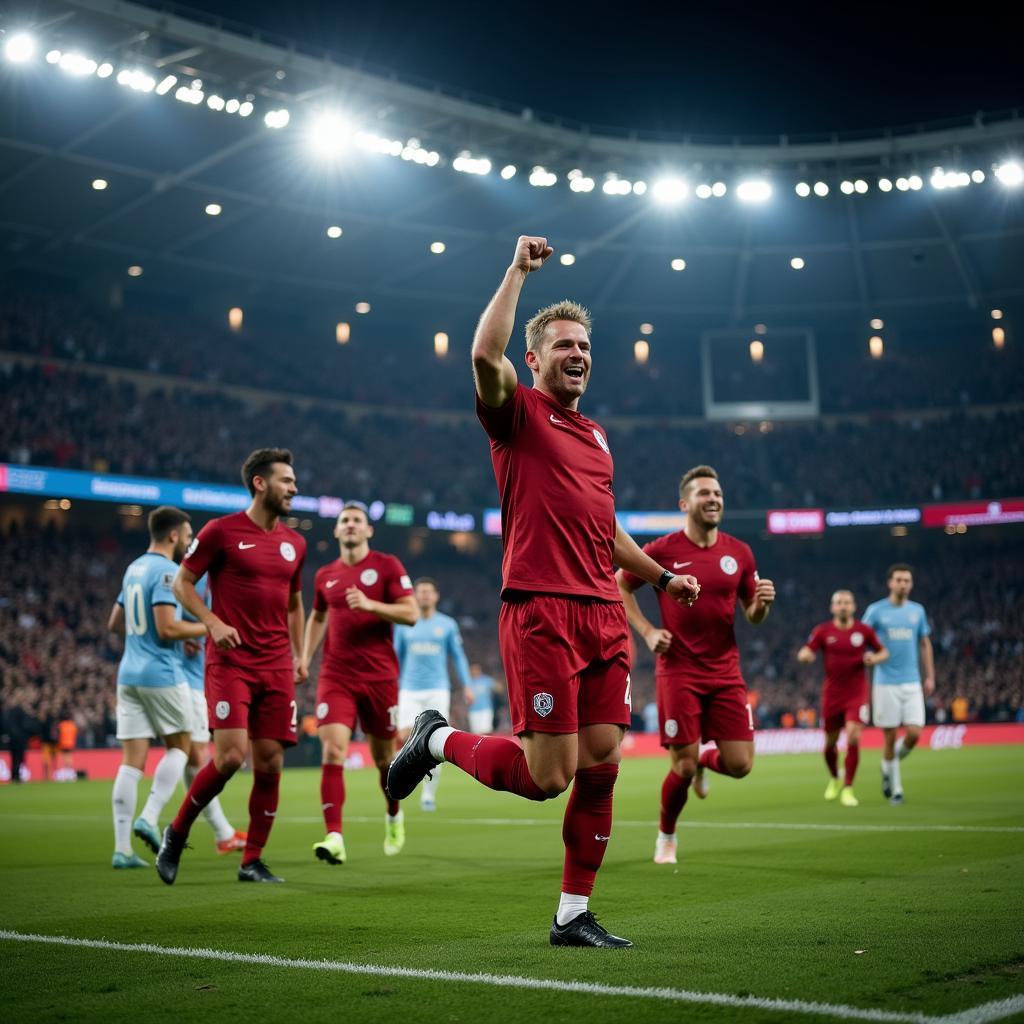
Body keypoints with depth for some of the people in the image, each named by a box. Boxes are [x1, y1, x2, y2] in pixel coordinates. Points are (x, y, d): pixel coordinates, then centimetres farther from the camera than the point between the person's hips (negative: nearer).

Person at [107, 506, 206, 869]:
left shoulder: (134, 569, 16)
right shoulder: (166, 571, -11)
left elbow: (115, 624, 24)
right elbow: (167, 627, -20)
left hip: (129, 674, 7)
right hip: (161, 675, -7)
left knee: (132, 760, 4)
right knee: (179, 746, 10)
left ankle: (122, 848, 1)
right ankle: (149, 818, -4)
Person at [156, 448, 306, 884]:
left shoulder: (294, 543, 14)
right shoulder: (221, 531, -3)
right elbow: (182, 582, 2)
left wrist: (299, 655, 14)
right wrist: (213, 623, -13)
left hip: (277, 668, 5)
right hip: (230, 662, -5)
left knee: (270, 763, 1)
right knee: (230, 756, -15)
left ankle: (252, 861, 11)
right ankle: (176, 833, 8)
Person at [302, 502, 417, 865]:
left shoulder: (387, 566, -1)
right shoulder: (325, 575, 10)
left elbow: (410, 613, -8)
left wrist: (369, 604, -21)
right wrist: (305, 658, 15)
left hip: (379, 675, -2)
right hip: (336, 676, 2)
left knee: (383, 755, 10)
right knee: (332, 750, -15)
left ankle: (394, 815, 39)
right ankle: (334, 837, -19)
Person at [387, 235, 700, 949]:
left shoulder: (595, 435, 23)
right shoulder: (519, 414, 1)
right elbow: (485, 356, -21)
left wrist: (662, 575, 35)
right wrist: (518, 273, -14)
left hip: (604, 615, 7)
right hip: (540, 614, -7)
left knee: (601, 766, 4)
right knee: (547, 775, -9)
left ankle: (574, 914, 14)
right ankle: (438, 740, 17)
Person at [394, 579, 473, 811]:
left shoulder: (448, 624, 6)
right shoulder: (404, 625, 8)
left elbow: (458, 656, 8)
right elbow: (396, 657, 14)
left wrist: (467, 685, -1)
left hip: (438, 690, -1)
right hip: (410, 690, 1)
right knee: (405, 737, -14)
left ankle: (429, 793, 2)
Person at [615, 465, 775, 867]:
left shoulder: (739, 553, 4)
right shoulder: (662, 550, -6)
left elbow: (753, 615, 12)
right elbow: (620, 586, 8)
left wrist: (762, 603, -11)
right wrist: (647, 631, -3)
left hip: (725, 672, 3)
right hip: (678, 672, -3)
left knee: (739, 765, -3)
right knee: (682, 767, -5)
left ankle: (704, 761, 34)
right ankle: (666, 838, 22)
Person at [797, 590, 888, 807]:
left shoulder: (864, 631, 0)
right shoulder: (823, 631, 0)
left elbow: (883, 651, 11)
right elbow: (803, 654, -4)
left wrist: (875, 658, -12)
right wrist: (805, 655, -28)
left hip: (857, 694, -1)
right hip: (832, 695, 1)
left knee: (853, 738, -16)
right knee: (830, 742, 9)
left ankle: (847, 789, -6)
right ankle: (834, 779, 38)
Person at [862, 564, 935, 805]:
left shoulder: (918, 611, 9)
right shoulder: (876, 611, -1)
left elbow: (925, 645, 15)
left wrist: (929, 676, 10)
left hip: (912, 683, 3)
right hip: (885, 683, -3)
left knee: (914, 734, -7)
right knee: (890, 737, -1)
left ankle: (888, 767, 22)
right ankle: (895, 787, 14)